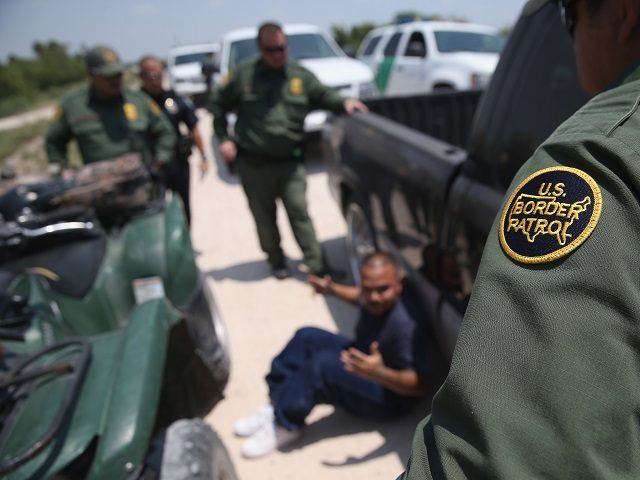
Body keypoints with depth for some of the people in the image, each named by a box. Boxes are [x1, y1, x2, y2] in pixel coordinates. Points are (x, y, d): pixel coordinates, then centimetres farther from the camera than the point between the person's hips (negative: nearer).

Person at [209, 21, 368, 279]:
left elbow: (322, 95, 14)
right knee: (264, 216, 9)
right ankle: (276, 260, 27)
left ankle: (316, 265, 5)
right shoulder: (244, 75, -2)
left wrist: (343, 103, -7)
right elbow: (218, 104, 9)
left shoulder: (300, 75, 2)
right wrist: (224, 138, 2)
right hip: (253, 163, 0)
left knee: (299, 213, 0)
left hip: (290, 161, 1)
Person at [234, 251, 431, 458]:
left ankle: (286, 427, -12)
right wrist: (333, 289, 4)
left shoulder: (405, 326, -33)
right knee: (307, 336, -5)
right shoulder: (372, 302, -10)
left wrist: (380, 373, -50)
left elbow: (420, 384, -34)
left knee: (322, 365, -30)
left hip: (390, 393, -8)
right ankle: (277, 407, -4)